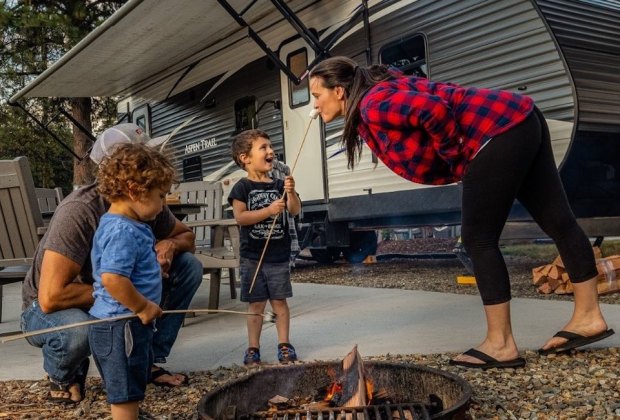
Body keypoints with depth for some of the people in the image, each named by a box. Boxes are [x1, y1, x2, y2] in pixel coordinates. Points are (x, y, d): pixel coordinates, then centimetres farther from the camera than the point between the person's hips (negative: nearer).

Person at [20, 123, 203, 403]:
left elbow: (187, 235, 6)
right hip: (49, 310, -5)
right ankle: (64, 375, -2)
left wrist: (170, 244, -18)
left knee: (189, 266, -9)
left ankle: (151, 360, 3)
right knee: (77, 330, -41)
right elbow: (50, 298, -37)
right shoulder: (79, 212, -32)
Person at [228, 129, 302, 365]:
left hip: (278, 255, 2)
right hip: (252, 256, -2)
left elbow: (295, 211, -1)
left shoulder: (278, 185, 5)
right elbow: (240, 217, -15)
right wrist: (269, 210, -22)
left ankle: (284, 344, 18)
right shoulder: (243, 187, -5)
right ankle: (253, 348, 16)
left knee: (279, 301, 8)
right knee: (255, 304, 5)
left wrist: (290, 192, -19)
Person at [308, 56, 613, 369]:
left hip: (499, 132, -10)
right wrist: (458, 165, 8)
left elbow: (434, 110, -28)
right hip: (518, 121, 10)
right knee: (558, 222, 13)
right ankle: (589, 317, 25)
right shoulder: (370, 110, 15)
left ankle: (500, 345, 5)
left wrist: (454, 157, -11)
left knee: (478, 241, -4)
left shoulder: (373, 105, -13)